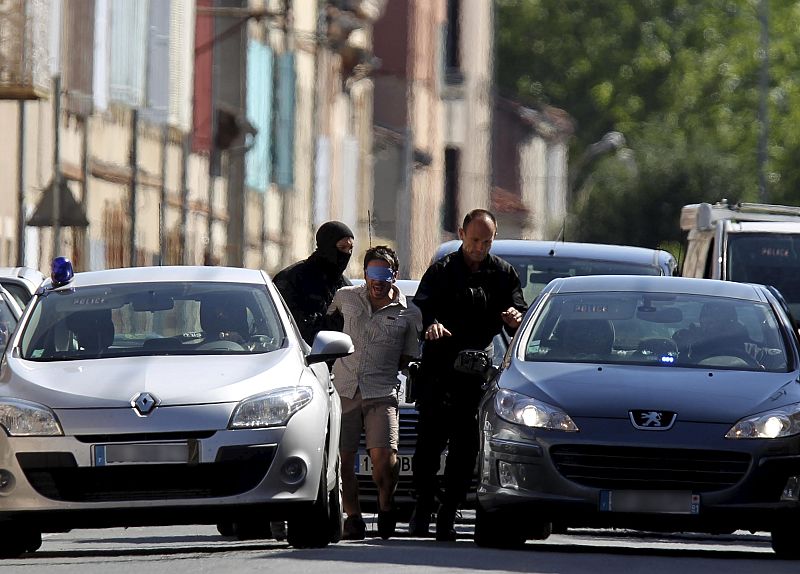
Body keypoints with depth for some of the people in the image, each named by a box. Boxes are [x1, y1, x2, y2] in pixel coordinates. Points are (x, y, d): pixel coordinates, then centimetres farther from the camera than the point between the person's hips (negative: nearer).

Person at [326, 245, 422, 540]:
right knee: (342, 457, -6)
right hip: (344, 388, 2)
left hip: (382, 391, -2)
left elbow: (407, 359, 12)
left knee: (383, 455, -16)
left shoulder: (408, 314, 6)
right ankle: (352, 516, 9)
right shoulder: (345, 298, 10)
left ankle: (386, 509, 9)